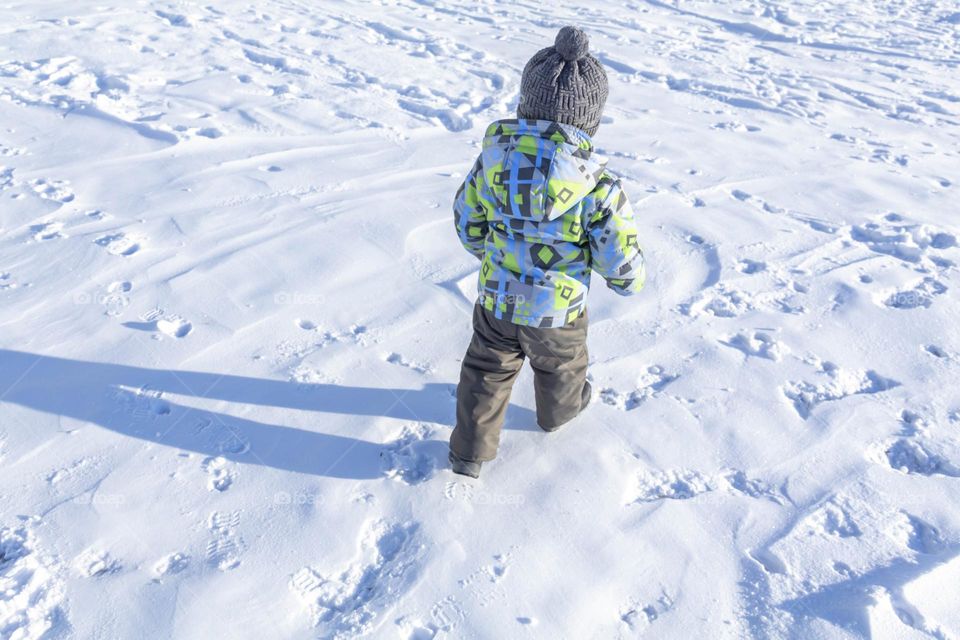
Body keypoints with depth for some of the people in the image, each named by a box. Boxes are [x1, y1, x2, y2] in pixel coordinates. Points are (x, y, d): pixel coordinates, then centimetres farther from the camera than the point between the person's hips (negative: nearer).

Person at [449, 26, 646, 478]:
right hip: (558, 311, -1)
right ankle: (558, 412, 59)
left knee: (486, 372, 24)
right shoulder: (597, 185, -26)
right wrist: (629, 280, 6)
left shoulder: (495, 155, -15)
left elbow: (467, 224, -1)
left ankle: (469, 452, 35)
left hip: (496, 301, 2)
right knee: (559, 367, 30)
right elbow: (623, 270, -19)